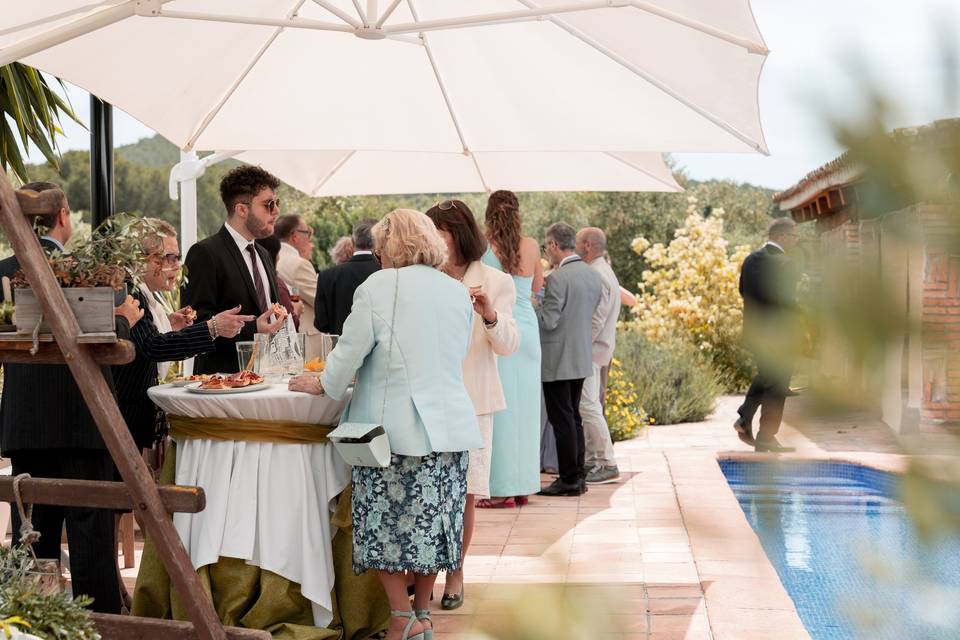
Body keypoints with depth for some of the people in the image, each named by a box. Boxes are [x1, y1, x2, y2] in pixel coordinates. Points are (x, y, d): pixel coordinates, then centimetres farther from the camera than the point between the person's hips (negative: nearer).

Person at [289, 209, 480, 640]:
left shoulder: (378, 287, -8)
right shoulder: (457, 292, 9)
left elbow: (351, 350, -6)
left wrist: (322, 385, 11)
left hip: (394, 424, -5)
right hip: (450, 424, 6)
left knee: (385, 519, 4)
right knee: (432, 519, 12)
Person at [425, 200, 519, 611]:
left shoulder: (493, 282, 2)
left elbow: (509, 346, -5)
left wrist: (490, 316, -23)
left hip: (471, 402, -1)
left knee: (464, 493, -1)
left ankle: (455, 572, 14)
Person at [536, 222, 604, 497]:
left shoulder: (558, 278, -18)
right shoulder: (594, 275, 7)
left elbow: (548, 321, -18)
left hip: (557, 360, -8)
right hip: (582, 358, 8)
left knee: (563, 420, -2)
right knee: (573, 417, 16)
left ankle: (569, 480, 1)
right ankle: (577, 476, 20)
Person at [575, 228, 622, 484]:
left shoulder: (597, 276, -16)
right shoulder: (604, 271, 17)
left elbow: (595, 321, -21)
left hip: (590, 350, -11)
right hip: (594, 350, 11)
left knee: (588, 407, -9)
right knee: (589, 407, 14)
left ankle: (608, 465, -6)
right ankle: (592, 461, 19)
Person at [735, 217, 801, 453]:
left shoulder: (751, 259, 5)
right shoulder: (784, 264, -19)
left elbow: (743, 291, 13)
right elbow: (788, 303, -20)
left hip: (753, 330, 8)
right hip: (778, 333, -8)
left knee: (765, 376, 26)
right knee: (777, 385, 4)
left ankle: (744, 419, 16)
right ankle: (765, 438, 10)